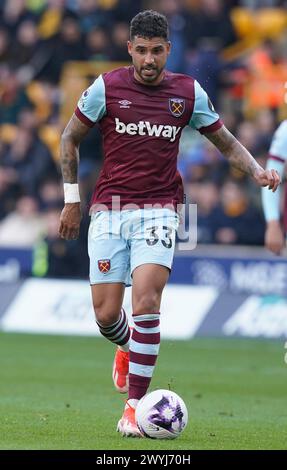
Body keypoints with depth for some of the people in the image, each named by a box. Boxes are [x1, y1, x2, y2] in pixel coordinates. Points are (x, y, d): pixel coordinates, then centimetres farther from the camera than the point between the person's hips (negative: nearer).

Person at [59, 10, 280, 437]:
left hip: (159, 210, -1)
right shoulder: (107, 87, -1)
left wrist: (256, 170, -6)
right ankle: (128, 348, 37)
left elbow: (227, 143, 13)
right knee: (106, 314, -2)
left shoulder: (189, 93, 2)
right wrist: (71, 199, 8)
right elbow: (70, 139, 11)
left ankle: (135, 406, -13)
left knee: (146, 301, -20)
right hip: (109, 210, 1)